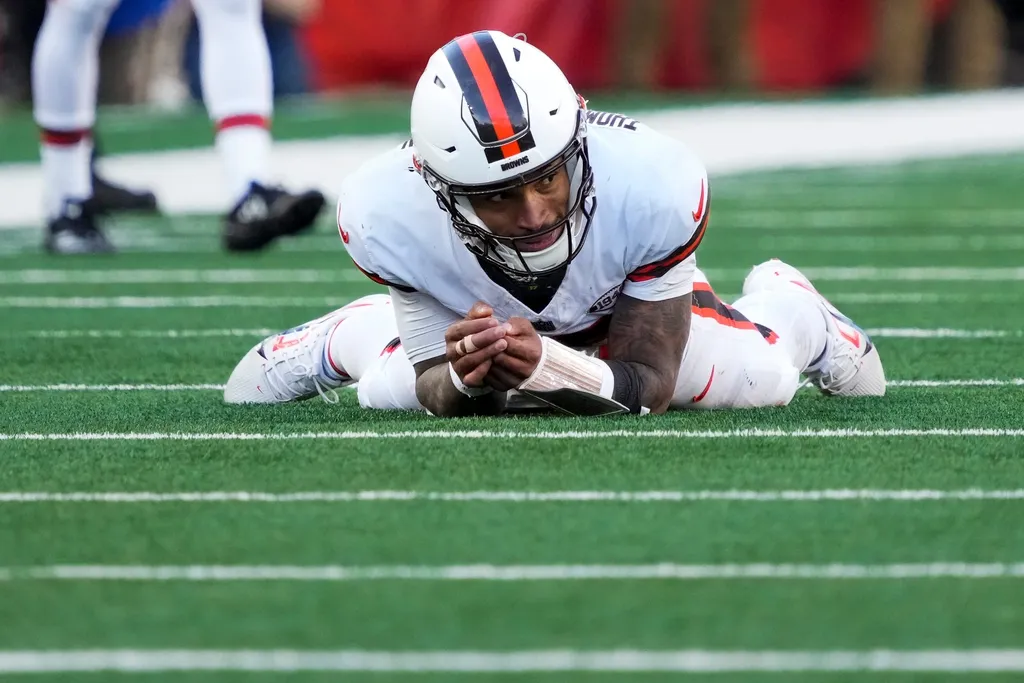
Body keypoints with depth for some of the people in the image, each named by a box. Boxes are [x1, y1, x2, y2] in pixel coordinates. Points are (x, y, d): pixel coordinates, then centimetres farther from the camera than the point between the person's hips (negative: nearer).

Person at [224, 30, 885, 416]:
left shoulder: (655, 188, -46)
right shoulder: (388, 218, -43)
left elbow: (650, 382, -36)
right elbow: (437, 392, -31)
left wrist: (551, 369, -59)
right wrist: (463, 378, -58)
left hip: (631, 294, 0)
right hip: (472, 304, 0)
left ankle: (783, 305, 39)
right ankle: (342, 339, 41)